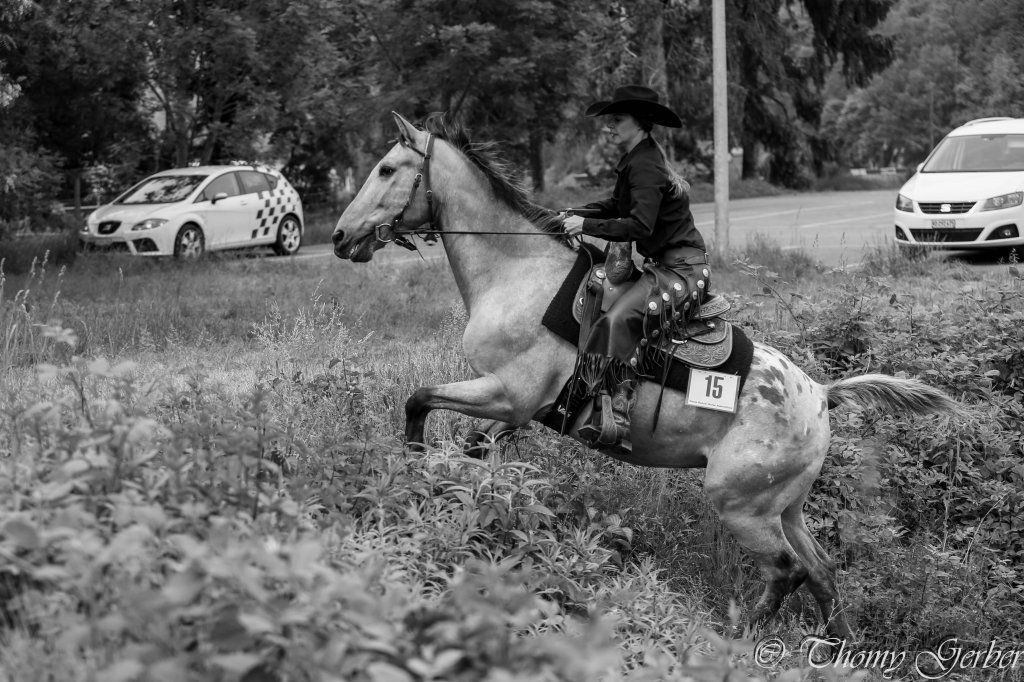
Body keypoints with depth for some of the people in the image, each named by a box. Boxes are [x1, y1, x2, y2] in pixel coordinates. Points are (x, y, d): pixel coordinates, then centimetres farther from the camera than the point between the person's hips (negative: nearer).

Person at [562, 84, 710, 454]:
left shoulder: (645, 166, -19)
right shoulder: (639, 158, 12)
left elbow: (639, 226, -27)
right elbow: (616, 205, 19)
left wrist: (587, 225, -23)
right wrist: (573, 214, 6)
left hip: (680, 270, -12)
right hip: (663, 265, 12)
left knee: (620, 320, -29)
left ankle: (614, 420, -38)